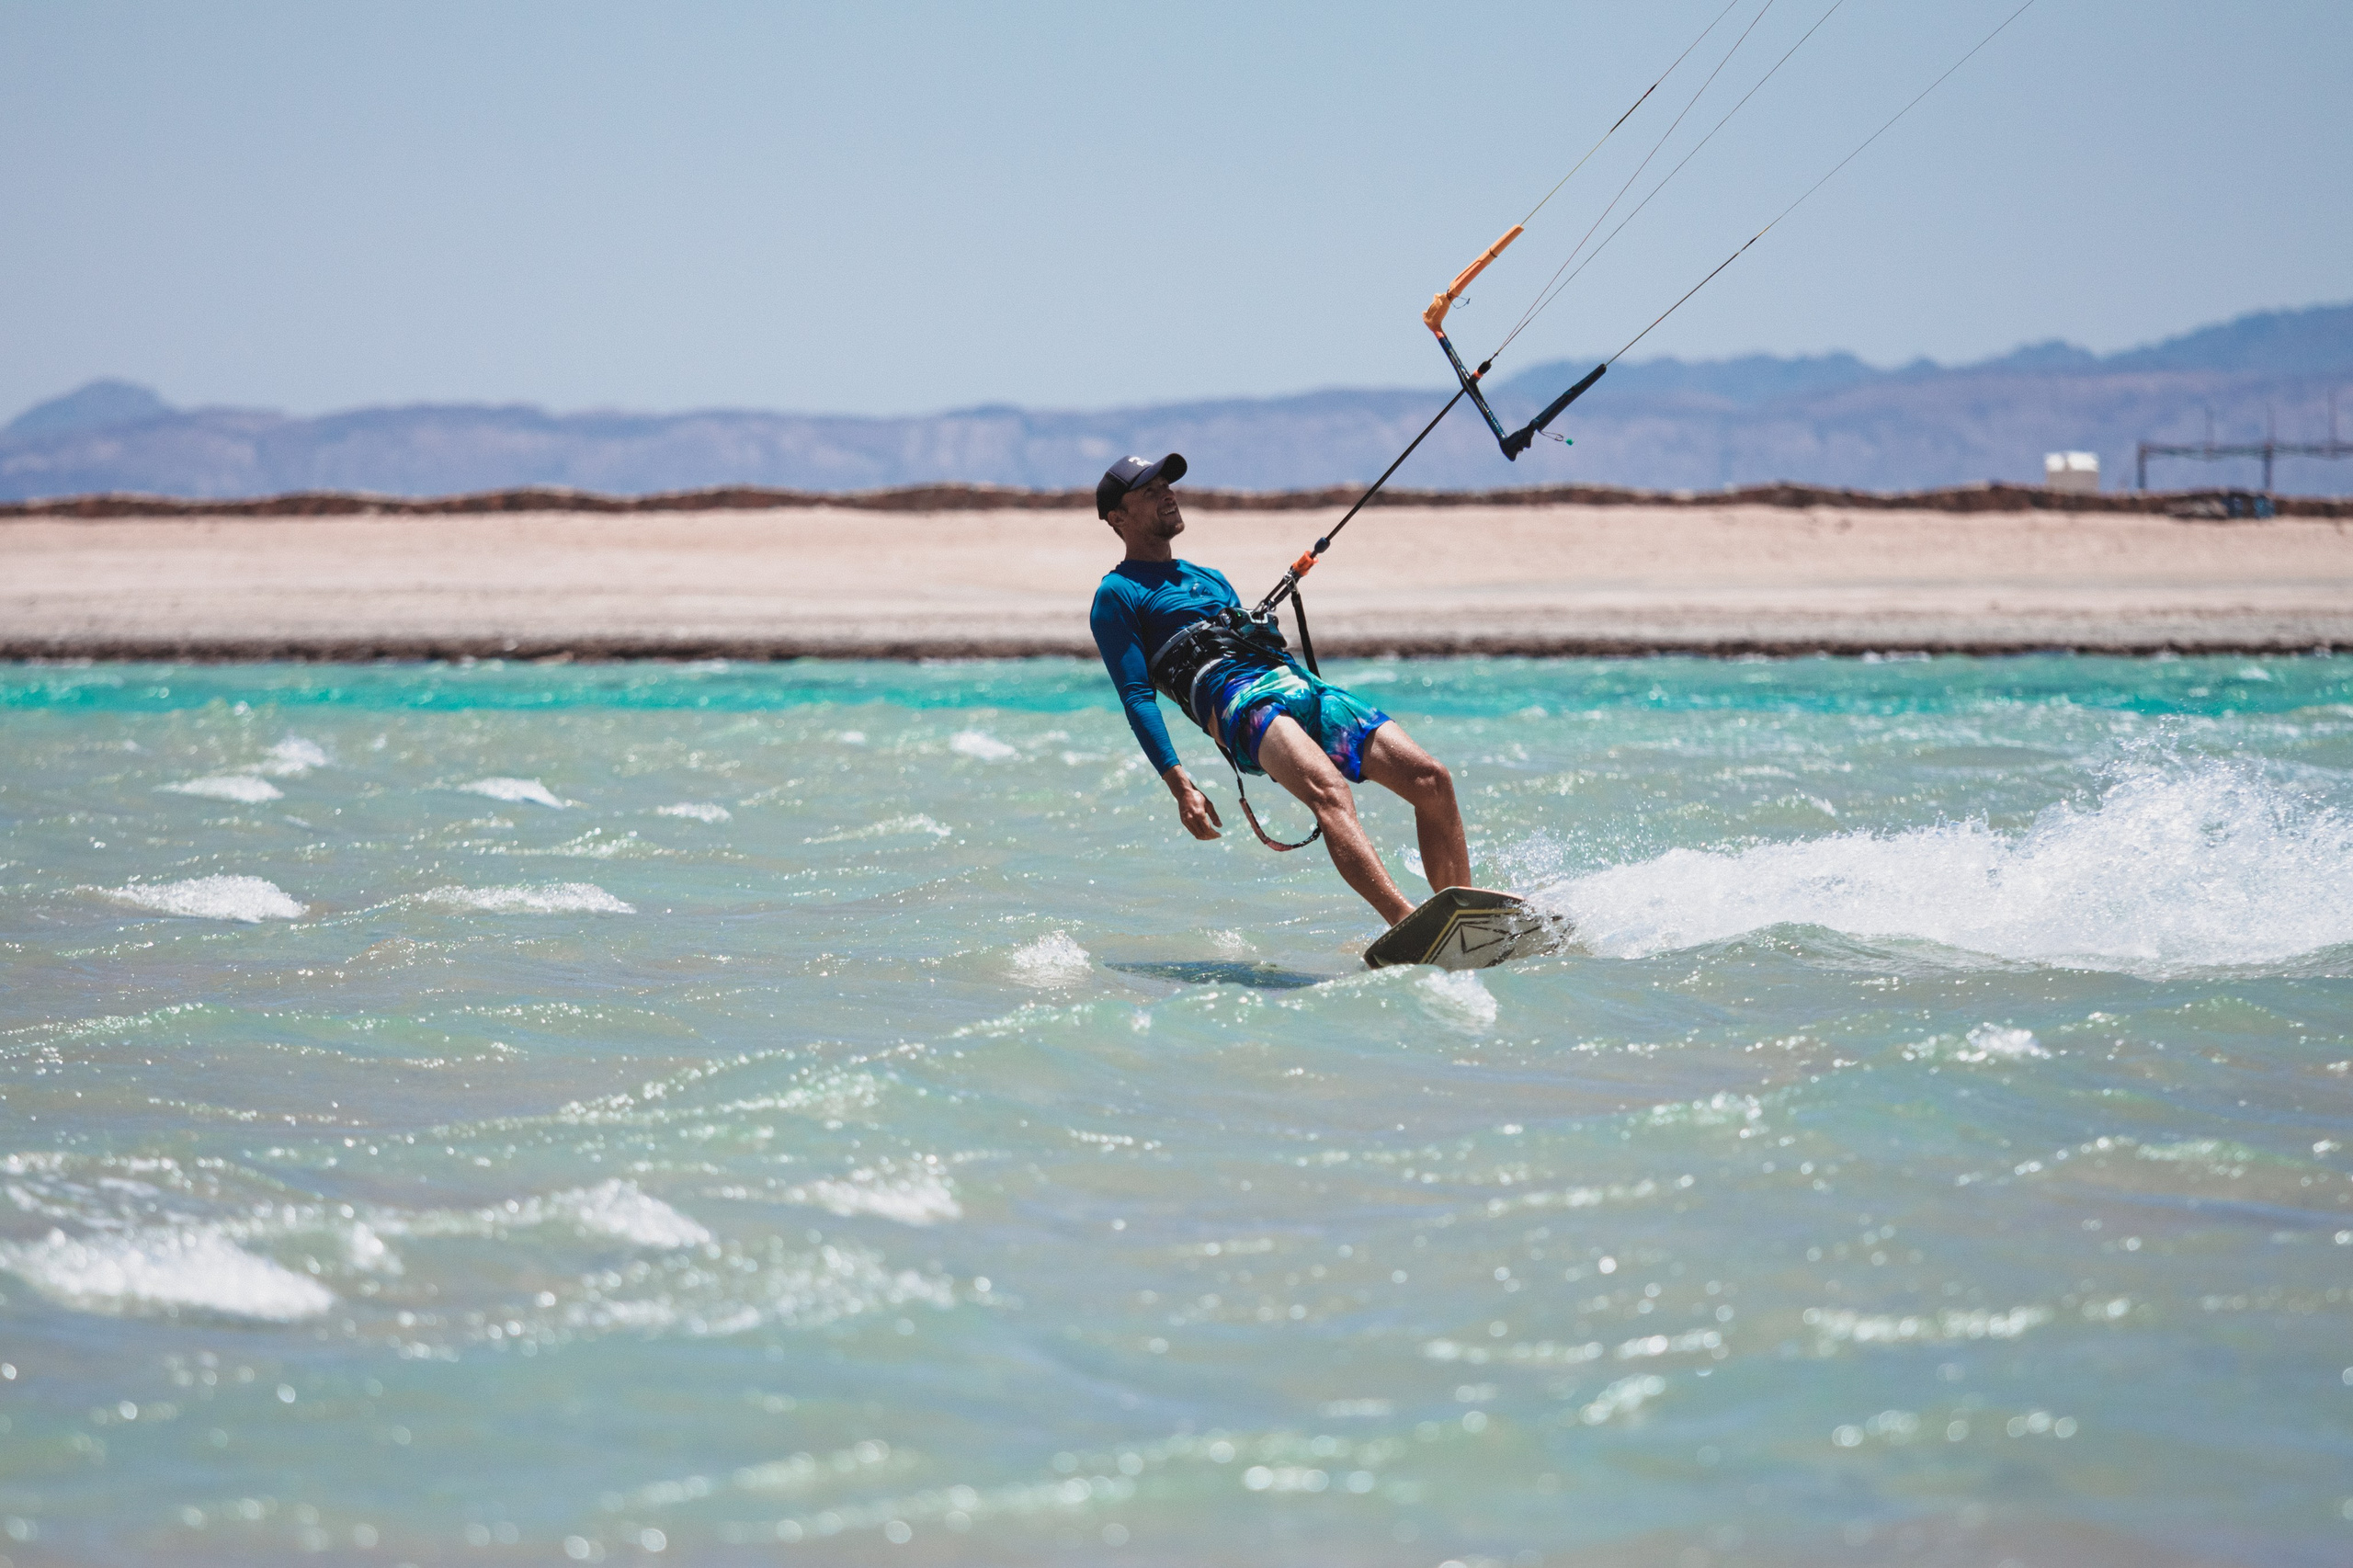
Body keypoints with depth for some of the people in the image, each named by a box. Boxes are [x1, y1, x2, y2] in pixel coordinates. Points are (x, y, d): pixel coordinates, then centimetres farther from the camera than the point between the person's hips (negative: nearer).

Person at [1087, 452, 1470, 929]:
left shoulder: (1210, 579, 35)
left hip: (1303, 687, 8)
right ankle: (1407, 922, -55)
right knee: (1327, 789, -37)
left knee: (1432, 779, -11)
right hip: (1236, 700, -8)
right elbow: (1137, 697, 0)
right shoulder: (1118, 594, 10)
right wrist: (1180, 786, -14)